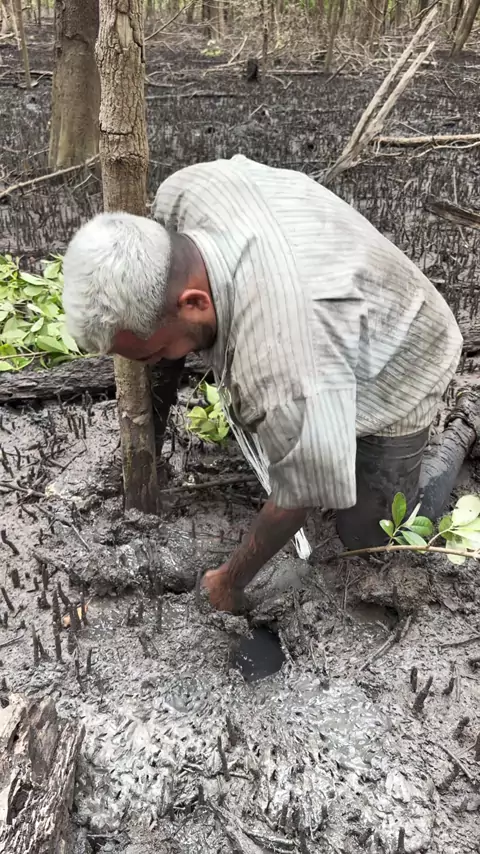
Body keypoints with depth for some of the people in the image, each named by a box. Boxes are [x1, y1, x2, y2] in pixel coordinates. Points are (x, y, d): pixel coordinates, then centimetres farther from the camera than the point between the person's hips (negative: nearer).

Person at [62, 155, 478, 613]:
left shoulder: (288, 383, -48)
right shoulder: (182, 190, -27)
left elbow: (297, 499, -30)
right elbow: (236, 165, -1)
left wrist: (229, 582, -11)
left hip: (393, 374, -6)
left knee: (368, 539, 7)